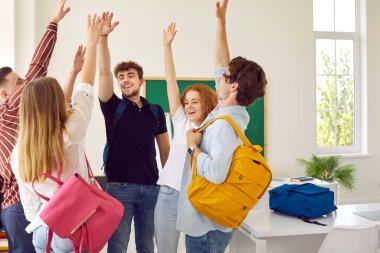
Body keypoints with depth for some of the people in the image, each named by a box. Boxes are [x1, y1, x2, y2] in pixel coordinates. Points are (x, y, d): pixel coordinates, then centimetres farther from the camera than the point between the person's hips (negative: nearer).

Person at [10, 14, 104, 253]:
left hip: (42, 231, 5)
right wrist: (92, 41, 5)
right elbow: (85, 88, -5)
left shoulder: (19, 152, -3)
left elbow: (30, 205, 4)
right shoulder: (70, 135, -16)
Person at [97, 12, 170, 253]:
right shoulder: (113, 107, 2)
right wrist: (103, 37, -22)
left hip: (151, 187, 2)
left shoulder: (156, 111, 8)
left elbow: (165, 148, 12)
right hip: (119, 186, -2)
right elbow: (104, 73, -13)